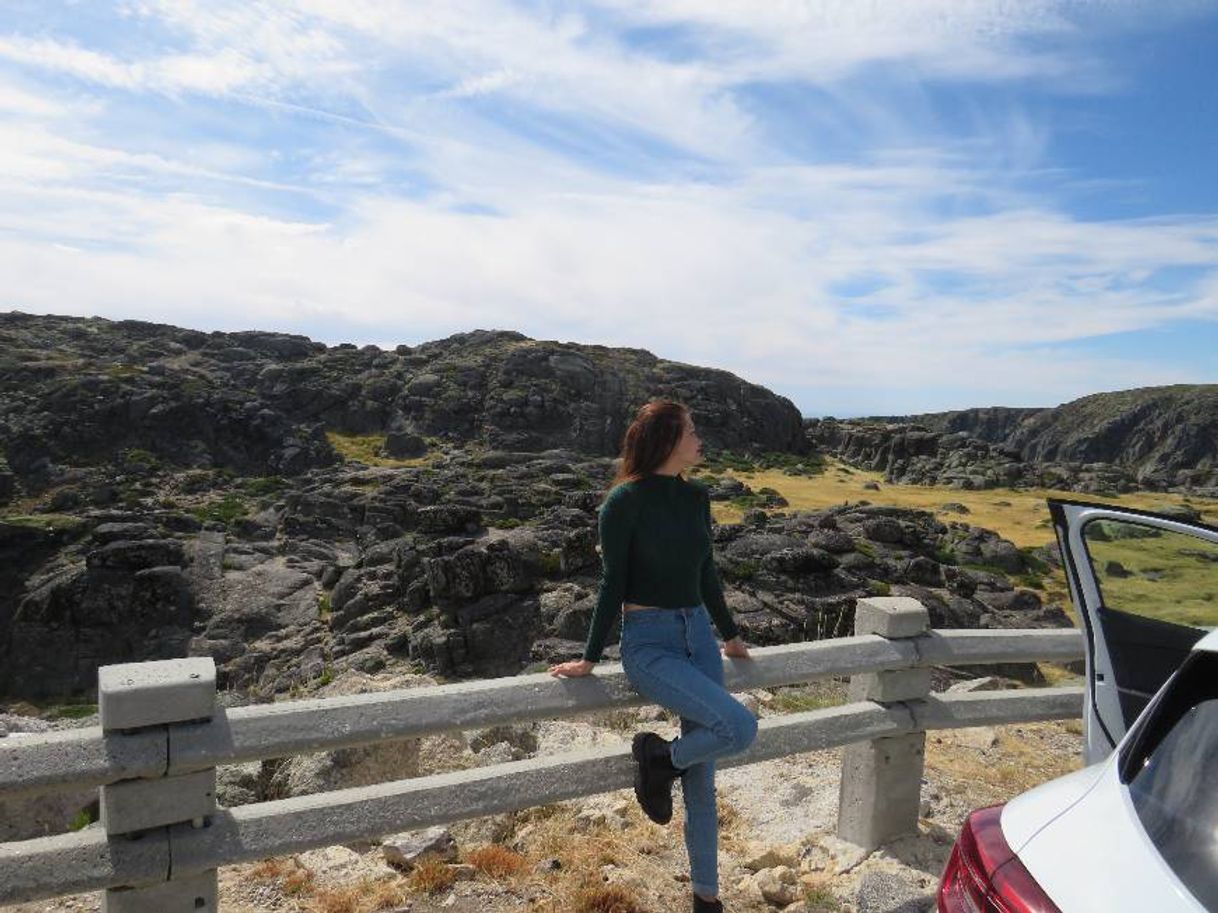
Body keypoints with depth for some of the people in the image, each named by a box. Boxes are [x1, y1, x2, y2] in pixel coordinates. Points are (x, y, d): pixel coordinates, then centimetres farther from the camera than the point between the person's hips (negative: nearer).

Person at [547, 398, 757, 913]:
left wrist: (730, 635, 23)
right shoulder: (625, 500, -12)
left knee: (702, 783, 9)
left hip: (699, 636, 6)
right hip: (649, 644, -6)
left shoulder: (696, 497, 6)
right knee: (740, 726, -24)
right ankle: (659, 758, 5)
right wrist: (590, 658, -5)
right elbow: (613, 583, -9)